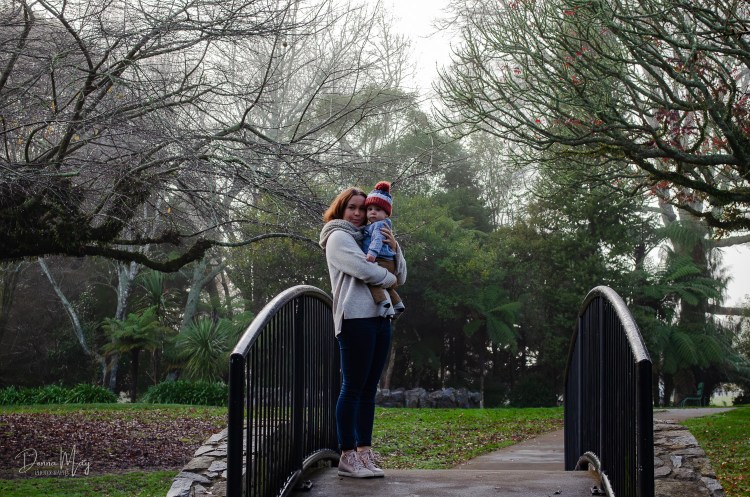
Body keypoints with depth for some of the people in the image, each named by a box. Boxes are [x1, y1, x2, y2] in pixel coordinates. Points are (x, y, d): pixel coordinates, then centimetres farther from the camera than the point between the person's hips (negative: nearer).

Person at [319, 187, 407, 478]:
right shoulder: (338, 237, 2)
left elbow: (401, 276, 19)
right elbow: (363, 270, -15)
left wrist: (394, 248, 3)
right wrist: (389, 278, 2)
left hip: (379, 317, 8)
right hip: (356, 319, -8)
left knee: (368, 389, 6)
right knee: (353, 387, -8)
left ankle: (364, 453, 9)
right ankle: (347, 457, -7)